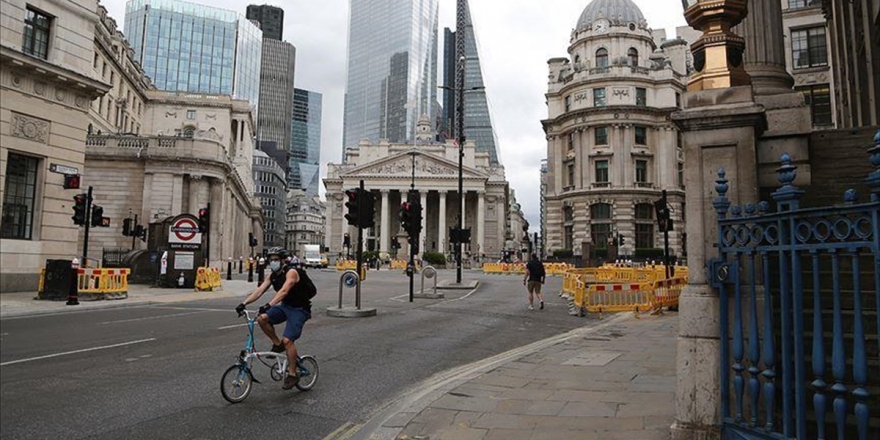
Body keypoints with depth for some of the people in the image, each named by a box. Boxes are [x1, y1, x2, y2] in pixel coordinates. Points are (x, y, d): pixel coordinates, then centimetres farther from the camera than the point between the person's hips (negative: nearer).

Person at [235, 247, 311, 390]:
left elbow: (283, 291, -36)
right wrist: (244, 303, -20)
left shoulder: (291, 272, -21)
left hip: (299, 309, -7)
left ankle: (293, 374, -2)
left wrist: (269, 305, -49)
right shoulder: (272, 276, 3)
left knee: (288, 340, -18)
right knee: (262, 318, -16)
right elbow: (259, 291, -6)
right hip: (285, 306, 7)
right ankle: (277, 344, 5)